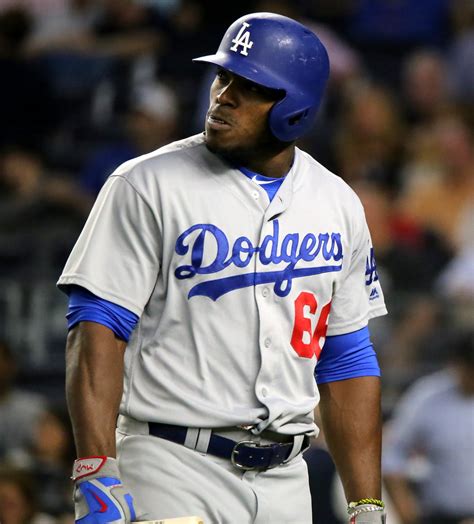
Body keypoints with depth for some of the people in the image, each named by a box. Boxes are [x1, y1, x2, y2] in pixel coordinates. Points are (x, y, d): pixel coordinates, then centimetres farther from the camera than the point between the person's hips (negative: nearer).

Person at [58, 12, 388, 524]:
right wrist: (96, 474, -21)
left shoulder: (337, 205, 10)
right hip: (173, 472, -5)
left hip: (286, 480, 5)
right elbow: (96, 325, -10)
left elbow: (346, 361, 14)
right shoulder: (147, 185, -5)